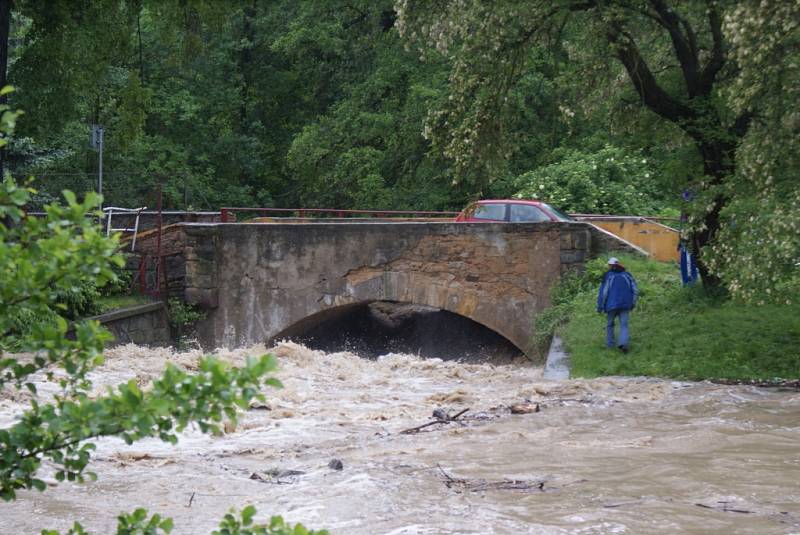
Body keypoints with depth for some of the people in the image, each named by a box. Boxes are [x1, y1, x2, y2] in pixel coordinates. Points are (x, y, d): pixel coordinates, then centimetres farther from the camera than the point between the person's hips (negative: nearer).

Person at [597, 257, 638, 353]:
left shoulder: (607, 276, -1)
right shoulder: (627, 275, 9)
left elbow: (603, 292, -6)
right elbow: (635, 290, 7)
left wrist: (600, 307, -1)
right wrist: (632, 304, 14)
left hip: (612, 305, -2)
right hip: (625, 305, 2)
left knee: (610, 324, 16)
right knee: (624, 325, 0)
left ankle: (610, 344, 21)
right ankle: (623, 343, -21)